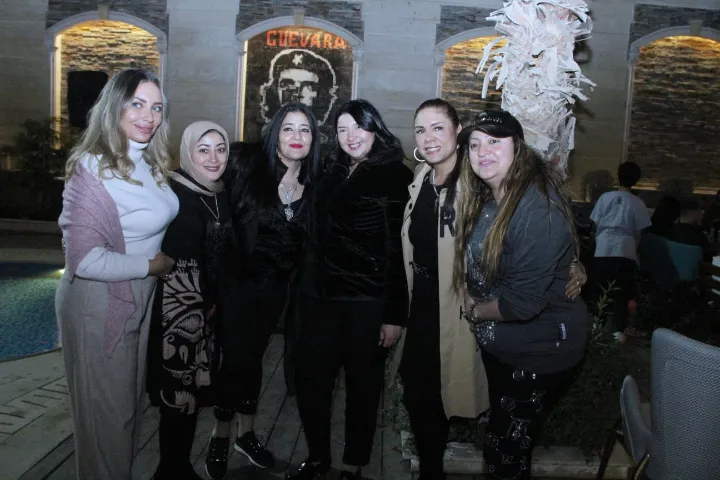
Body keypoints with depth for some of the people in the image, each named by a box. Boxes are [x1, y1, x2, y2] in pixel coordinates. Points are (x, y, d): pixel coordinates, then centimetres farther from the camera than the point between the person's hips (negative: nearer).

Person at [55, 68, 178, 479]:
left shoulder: (149, 164, 3)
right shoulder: (93, 168, -21)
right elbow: (85, 259, -26)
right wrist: (153, 266, -17)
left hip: (139, 299, 8)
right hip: (99, 306, -8)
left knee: (131, 400, 22)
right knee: (107, 411, 10)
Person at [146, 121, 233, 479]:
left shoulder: (222, 196, 9)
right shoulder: (174, 193, -13)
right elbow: (172, 263, -17)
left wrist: (213, 304, 12)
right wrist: (197, 306, -10)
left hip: (209, 313, 7)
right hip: (177, 313, -7)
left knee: (195, 393, 13)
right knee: (179, 395, -1)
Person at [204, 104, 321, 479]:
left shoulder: (313, 186, 0)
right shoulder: (248, 166, -11)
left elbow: (308, 244, 8)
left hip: (276, 286, 4)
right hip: (239, 280, -3)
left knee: (253, 356, 16)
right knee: (235, 358, 2)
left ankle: (247, 433, 33)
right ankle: (220, 438, 24)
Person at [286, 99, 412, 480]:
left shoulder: (396, 177, -6)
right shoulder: (332, 174, 12)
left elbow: (402, 251, -11)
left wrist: (395, 314, -15)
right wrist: (308, 288, 11)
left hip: (368, 302, -5)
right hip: (320, 297, 6)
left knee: (362, 386, 9)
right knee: (310, 381, 9)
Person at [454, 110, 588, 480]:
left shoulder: (537, 207, -28)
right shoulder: (485, 199, 0)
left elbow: (523, 301, -30)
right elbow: (476, 268, 11)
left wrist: (475, 310, -13)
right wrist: (473, 303, -7)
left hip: (538, 352, -8)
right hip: (498, 344, 8)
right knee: (500, 439, 26)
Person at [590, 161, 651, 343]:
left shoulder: (605, 197, 6)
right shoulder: (638, 203, 3)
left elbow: (595, 224, 8)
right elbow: (638, 231, 5)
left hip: (604, 249, 1)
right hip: (625, 250, -1)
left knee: (601, 289, 10)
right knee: (621, 292, 2)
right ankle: (618, 330, -4)